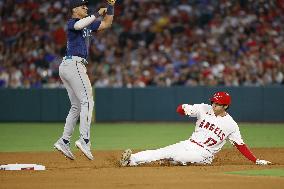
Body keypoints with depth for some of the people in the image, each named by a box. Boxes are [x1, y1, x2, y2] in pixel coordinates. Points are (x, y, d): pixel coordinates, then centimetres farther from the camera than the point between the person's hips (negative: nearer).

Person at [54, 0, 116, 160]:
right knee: (87, 101, -16)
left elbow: (106, 24, 25)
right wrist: (97, 15, -24)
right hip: (74, 64, -10)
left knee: (77, 106, 10)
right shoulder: (72, 22, -4)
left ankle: (64, 141, 8)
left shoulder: (88, 24, 22)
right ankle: (84, 140, -25)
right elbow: (79, 25, -28)